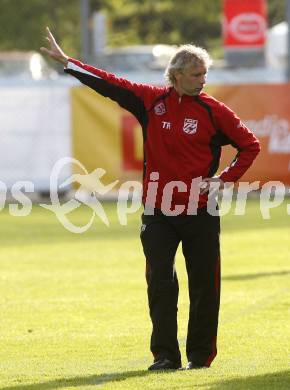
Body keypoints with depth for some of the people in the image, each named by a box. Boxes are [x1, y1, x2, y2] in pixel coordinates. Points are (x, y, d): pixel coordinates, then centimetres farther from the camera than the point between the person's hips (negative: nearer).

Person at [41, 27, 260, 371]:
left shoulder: (213, 110, -2)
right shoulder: (151, 100, 4)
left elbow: (249, 145, 5)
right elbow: (110, 84, 6)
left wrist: (224, 178, -5)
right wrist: (65, 61, 5)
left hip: (200, 213, -2)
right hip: (157, 212, 2)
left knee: (204, 285, 2)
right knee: (160, 283, -1)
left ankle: (201, 355, 13)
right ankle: (165, 355, 3)